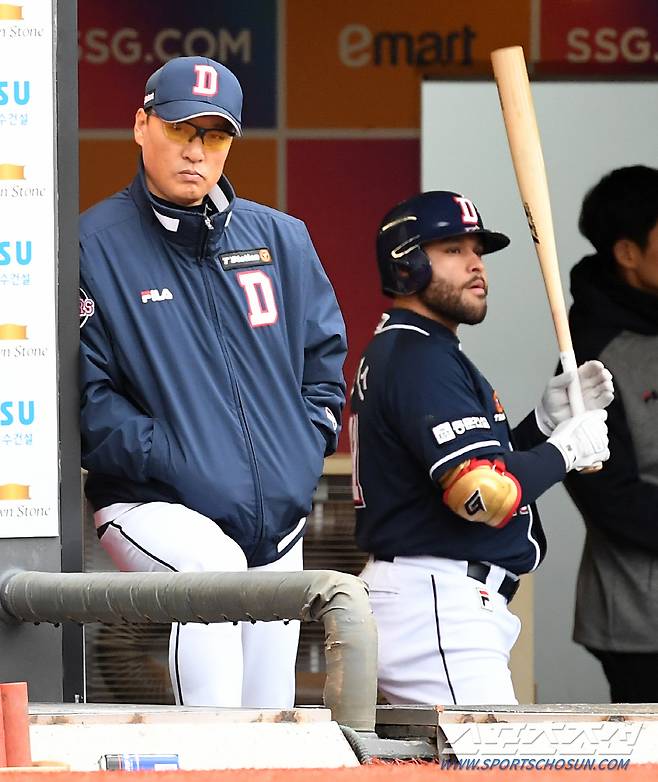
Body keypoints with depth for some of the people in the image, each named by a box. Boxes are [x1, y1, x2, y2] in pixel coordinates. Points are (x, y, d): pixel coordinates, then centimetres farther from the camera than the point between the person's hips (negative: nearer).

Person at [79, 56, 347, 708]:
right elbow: (83, 390, -9)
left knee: (272, 718, 5)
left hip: (278, 523, 6)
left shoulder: (281, 239, 12)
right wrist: (162, 457, -18)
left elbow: (325, 354, 21)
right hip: (153, 507, -6)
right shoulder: (94, 244, -5)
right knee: (211, 565, -38)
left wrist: (308, 449, 7)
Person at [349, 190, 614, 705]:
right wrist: (565, 450, -7)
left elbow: (469, 463, 21)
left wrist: (547, 420, 8)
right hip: (436, 607, -11)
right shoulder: (420, 357, -13)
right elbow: (483, 495, -23)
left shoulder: (394, 352, 21)